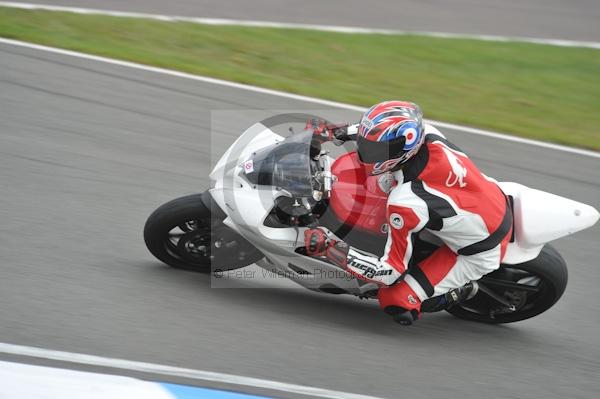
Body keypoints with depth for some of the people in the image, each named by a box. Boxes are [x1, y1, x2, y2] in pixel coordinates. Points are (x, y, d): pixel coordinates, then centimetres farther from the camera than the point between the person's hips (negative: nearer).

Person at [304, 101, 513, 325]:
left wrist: (328, 248, -26)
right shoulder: (426, 133, -19)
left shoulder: (406, 202, -36)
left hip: (481, 254, -7)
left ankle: (461, 290, 9)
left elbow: (390, 271, -25)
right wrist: (350, 130, 9)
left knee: (395, 302, -13)